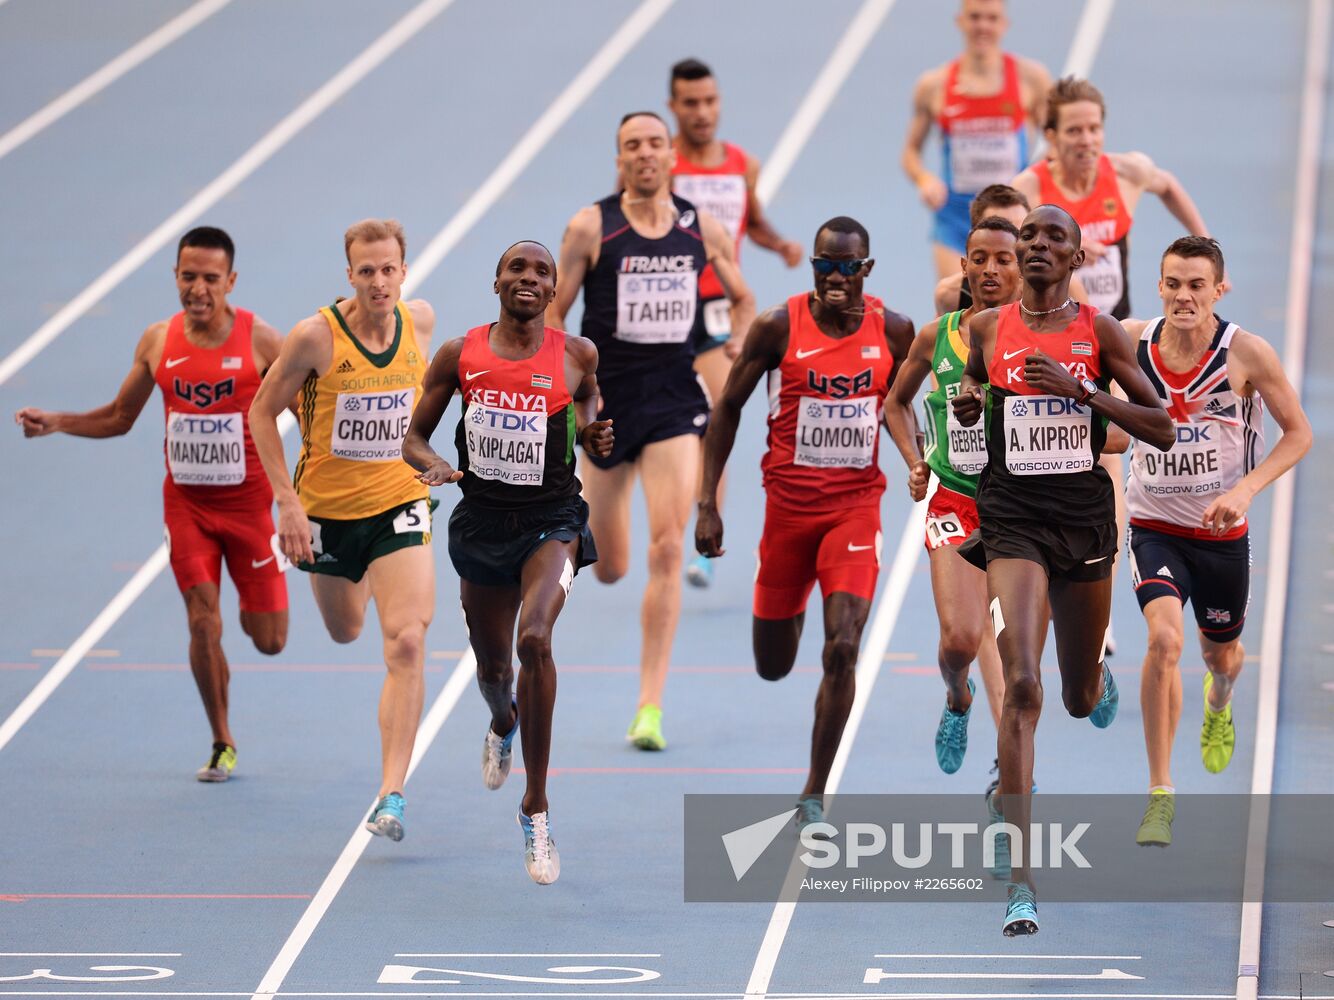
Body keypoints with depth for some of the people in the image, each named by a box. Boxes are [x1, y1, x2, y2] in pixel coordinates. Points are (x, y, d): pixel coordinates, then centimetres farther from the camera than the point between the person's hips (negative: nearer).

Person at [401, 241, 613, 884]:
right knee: (492, 667, 16)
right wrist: (433, 464, -17)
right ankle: (502, 725, 59)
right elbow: (413, 437, 6)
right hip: (482, 519, 3)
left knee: (535, 637, -28)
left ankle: (536, 809, -20)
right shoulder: (459, 356, -1)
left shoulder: (576, 355, -3)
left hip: (552, 521, -3)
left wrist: (593, 434, -6)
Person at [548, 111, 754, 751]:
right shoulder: (590, 228, -5)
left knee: (667, 550, -14)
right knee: (610, 569, 9)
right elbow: (552, 312, 0)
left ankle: (650, 706, -11)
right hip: (608, 400, 0)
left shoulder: (704, 230, 2)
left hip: (676, 400, 1)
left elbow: (742, 300, 18)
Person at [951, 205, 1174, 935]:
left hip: (1085, 515, 1)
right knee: (1021, 684, -19)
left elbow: (1162, 430, -4)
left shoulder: (1100, 332, -2)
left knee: (1081, 700, 16)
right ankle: (1020, 875, -21)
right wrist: (966, 402, 0)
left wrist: (1081, 389, -16)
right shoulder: (988, 326, 2)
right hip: (1014, 518, -1)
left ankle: (1097, 681, 60)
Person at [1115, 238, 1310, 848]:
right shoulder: (1131, 341, -9)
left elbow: (1298, 434, -6)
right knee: (1164, 639, -24)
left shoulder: (1247, 355, -14)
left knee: (1221, 652, 21)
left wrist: (1245, 489, -19)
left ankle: (1219, 705, 62)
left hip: (1221, 530, 1)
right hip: (1154, 526, -1)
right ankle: (1160, 795, -16)